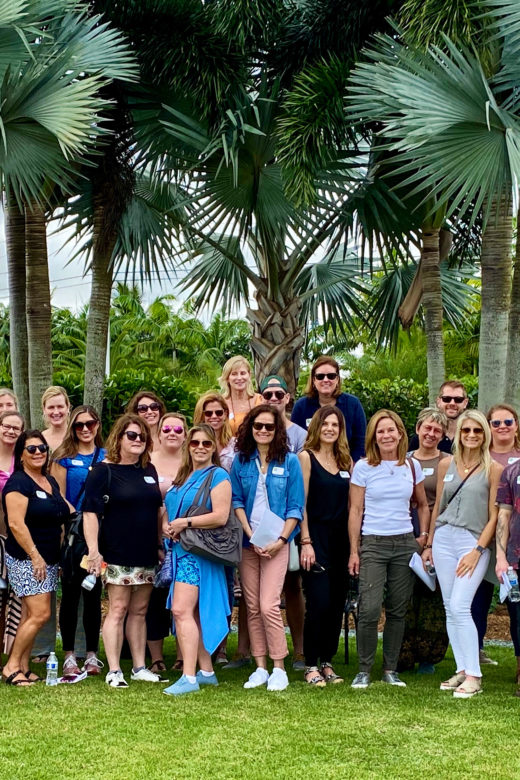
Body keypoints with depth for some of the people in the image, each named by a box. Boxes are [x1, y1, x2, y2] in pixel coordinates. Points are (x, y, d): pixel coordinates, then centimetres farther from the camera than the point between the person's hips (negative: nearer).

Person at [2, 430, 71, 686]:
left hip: (48, 559, 8)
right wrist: (35, 556, -19)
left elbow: (65, 511, 26)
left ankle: (23, 667, 13)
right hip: (25, 560, -8)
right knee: (39, 614, -13)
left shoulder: (51, 482, 14)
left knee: (31, 615, 8)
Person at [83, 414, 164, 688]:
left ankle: (139, 668, 17)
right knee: (117, 609, -5)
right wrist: (93, 550, -17)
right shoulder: (103, 471, -5)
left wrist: (161, 544, 17)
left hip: (147, 555, 6)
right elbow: (90, 512, -10)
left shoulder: (149, 470, 14)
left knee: (139, 611, 10)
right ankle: (114, 671, 0)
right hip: (117, 556, -6)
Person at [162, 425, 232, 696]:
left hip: (198, 552, -9)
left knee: (182, 610, -17)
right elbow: (173, 511, 28)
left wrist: (185, 523, -14)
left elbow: (221, 516, -17)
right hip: (180, 551, 9)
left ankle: (189, 677, -18)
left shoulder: (217, 476, -7)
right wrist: (167, 526, 6)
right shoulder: (183, 477, 18)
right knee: (193, 614, 12)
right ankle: (206, 671, 20)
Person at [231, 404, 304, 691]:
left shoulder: (289, 461, 1)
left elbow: (296, 506, 0)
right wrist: (251, 536, -6)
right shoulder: (241, 461, 6)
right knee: (252, 608, 4)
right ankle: (260, 667, 11)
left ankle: (279, 669, -2)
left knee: (268, 605, -12)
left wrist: (280, 540, -10)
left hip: (277, 543, -3)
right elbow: (236, 501, 6)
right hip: (247, 542, 3)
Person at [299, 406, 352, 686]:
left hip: (341, 538, 5)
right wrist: (306, 542, -13)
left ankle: (327, 663, 15)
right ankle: (311, 666, 0)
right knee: (318, 602, -10)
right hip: (316, 537, -5)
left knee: (337, 603, 6)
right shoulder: (306, 457, -2)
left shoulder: (346, 461, 12)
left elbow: (351, 504, 12)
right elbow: (301, 502, -6)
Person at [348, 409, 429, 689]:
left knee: (398, 610, 6)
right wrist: (354, 551, -5)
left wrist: (423, 536, 9)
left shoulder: (412, 466, 8)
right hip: (373, 543, -3)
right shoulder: (363, 467, -1)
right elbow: (355, 511, -1)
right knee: (369, 609, -13)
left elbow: (423, 505, 20)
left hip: (405, 543, 3)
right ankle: (364, 670, 0)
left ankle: (390, 669, 16)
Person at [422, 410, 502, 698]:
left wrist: (477, 550, -11)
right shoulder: (446, 464, 9)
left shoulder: (493, 469, -2)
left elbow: (494, 517, -4)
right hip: (443, 538, 5)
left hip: (474, 542, -5)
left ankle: (474, 676, -8)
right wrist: (429, 545, 15)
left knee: (460, 606, -14)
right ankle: (461, 669, 12)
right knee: (450, 608, 4)